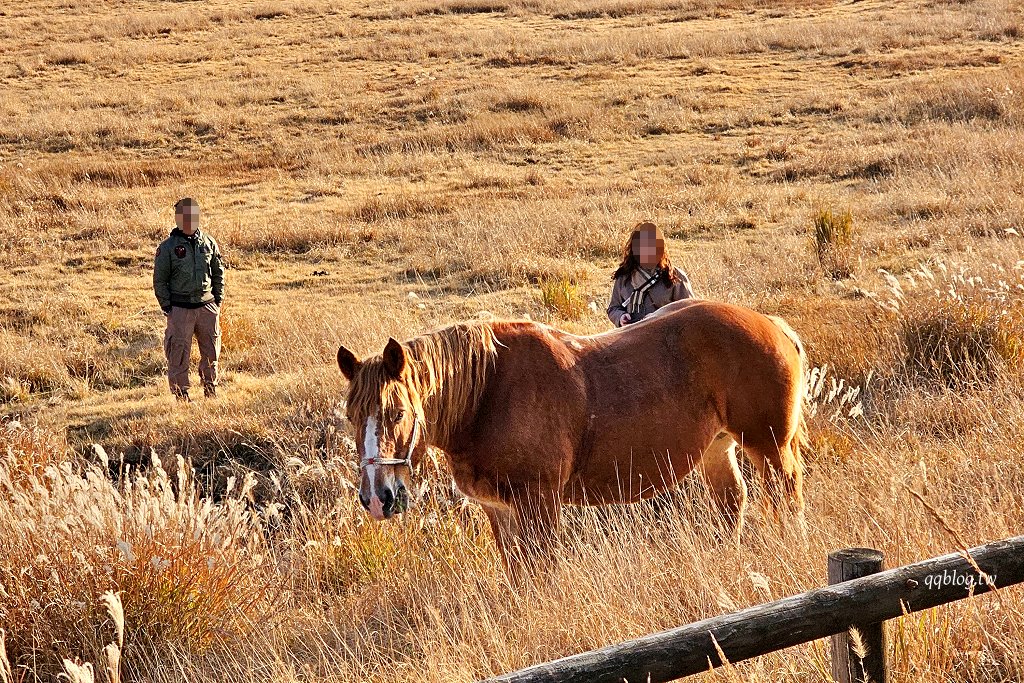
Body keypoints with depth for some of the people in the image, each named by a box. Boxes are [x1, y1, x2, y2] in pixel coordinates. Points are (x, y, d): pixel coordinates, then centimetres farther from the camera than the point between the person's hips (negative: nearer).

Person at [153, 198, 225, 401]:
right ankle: (180, 395, 4)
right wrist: (167, 307, -6)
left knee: (211, 353, 8)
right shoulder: (168, 247, -4)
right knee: (179, 355, -3)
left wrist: (218, 300, 9)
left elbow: (218, 273, 16)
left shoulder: (209, 243, 7)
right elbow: (159, 280, -1)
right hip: (180, 308, -3)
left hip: (207, 306, 3)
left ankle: (211, 391, 21)